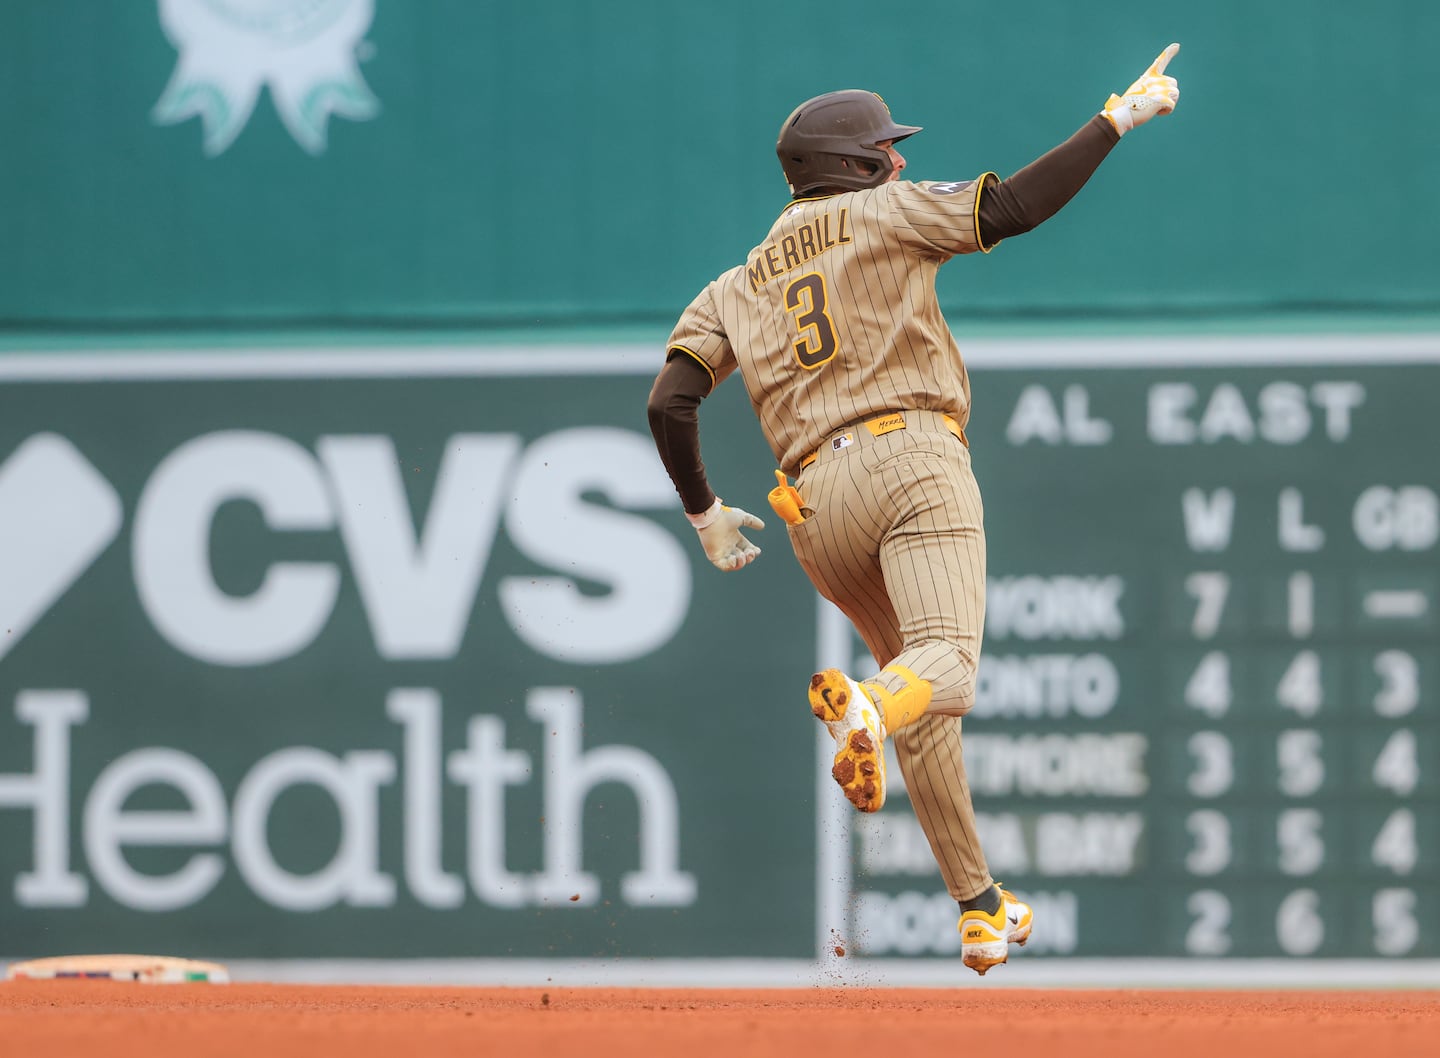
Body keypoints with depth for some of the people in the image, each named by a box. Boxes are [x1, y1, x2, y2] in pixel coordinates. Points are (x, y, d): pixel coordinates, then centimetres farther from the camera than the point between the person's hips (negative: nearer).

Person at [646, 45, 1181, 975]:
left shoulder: (736, 288, 23)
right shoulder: (883, 216, 11)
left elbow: (669, 404, 10)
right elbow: (1012, 207, -1)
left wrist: (706, 516, 21)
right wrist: (1117, 120, 5)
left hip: (815, 508, 5)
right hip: (911, 458, -5)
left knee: (919, 698, 20)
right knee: (945, 664, -24)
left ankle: (979, 908, 15)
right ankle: (863, 709, -60)